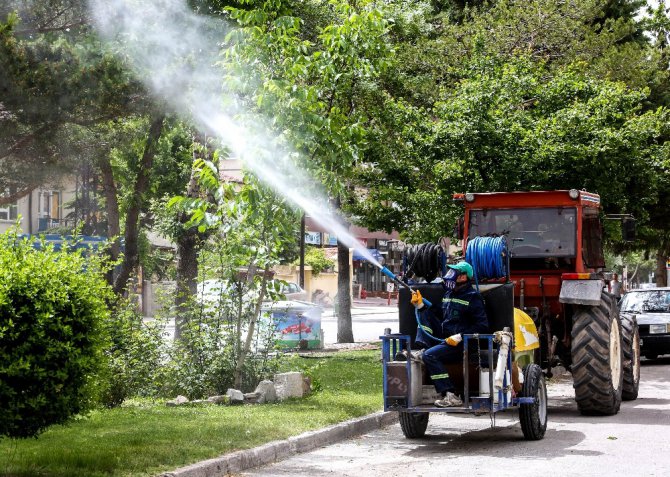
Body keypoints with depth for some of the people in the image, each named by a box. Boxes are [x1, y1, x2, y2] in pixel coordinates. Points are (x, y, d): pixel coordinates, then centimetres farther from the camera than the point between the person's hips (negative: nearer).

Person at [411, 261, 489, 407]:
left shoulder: (473, 297, -7)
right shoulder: (448, 294, 17)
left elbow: (482, 326, -13)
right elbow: (440, 321, 22)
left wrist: (460, 337, -21)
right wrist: (421, 305, 11)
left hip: (460, 345, -8)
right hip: (443, 339, 8)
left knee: (430, 355, -28)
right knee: (425, 314, 5)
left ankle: (451, 396, -29)